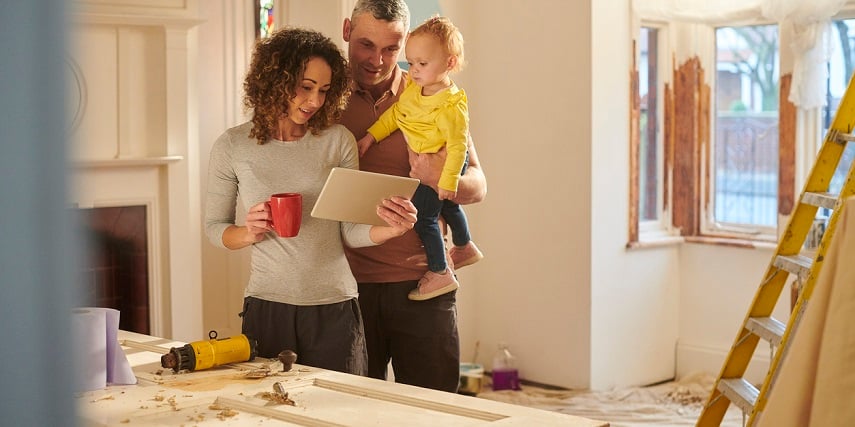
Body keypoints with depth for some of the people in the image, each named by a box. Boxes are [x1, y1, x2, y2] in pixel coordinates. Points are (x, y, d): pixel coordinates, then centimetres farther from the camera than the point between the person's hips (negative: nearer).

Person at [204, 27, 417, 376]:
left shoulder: (338, 141, -1)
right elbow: (214, 227, 8)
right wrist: (249, 233, -12)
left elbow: (350, 231, 1)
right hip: (267, 306, 0)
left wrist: (390, 229, -19)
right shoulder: (233, 147, 0)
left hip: (334, 308, 1)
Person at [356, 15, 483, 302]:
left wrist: (448, 181, -28)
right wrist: (371, 136, -1)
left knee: (423, 216, -6)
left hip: (441, 166, -9)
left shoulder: (451, 106, -31)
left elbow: (457, 146, -29)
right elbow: (395, 113, 5)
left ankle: (440, 273, 5)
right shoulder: (413, 88, -7)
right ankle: (465, 247, 51)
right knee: (447, 206, 28)